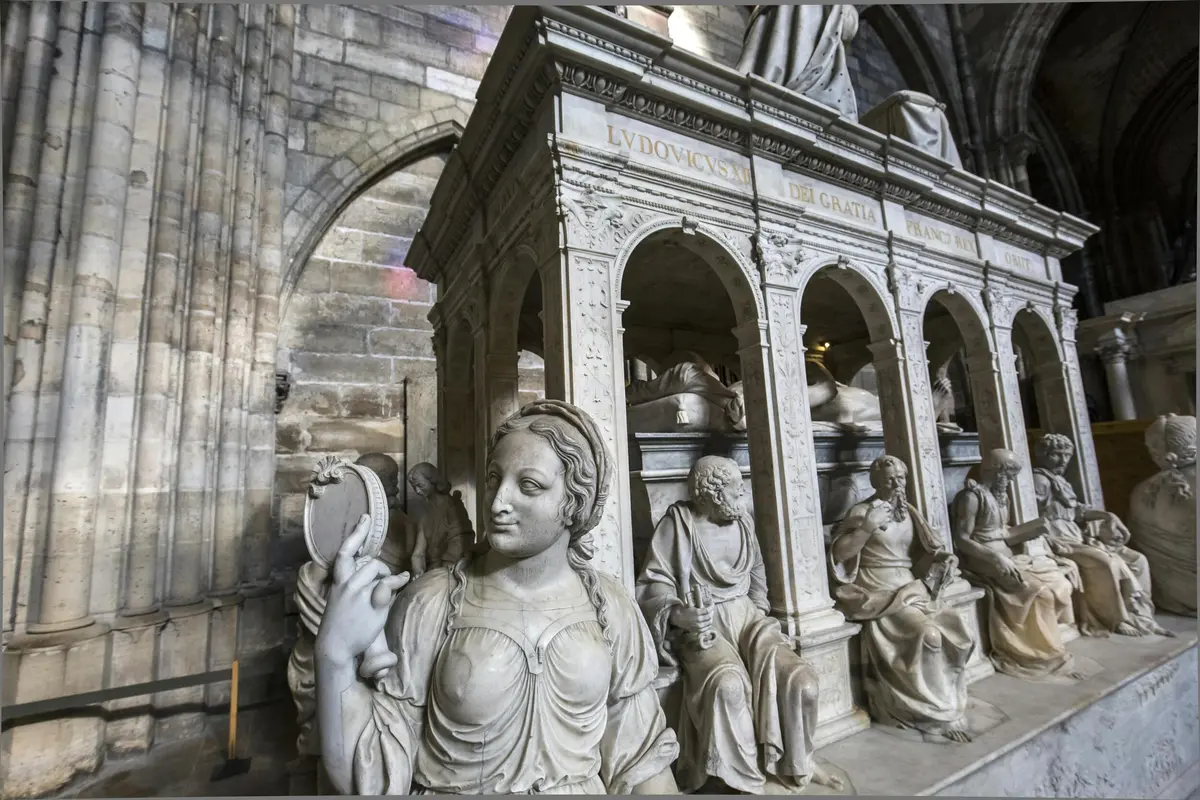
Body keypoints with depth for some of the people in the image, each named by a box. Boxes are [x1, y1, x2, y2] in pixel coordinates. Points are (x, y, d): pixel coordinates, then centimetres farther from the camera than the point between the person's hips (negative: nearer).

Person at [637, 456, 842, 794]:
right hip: (703, 625, -5)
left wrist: (759, 607, 13)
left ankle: (795, 763, 14)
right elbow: (653, 584, -14)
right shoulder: (678, 523, -12)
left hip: (746, 615, 6)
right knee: (728, 685, -34)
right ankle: (746, 779, -7)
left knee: (799, 679, -14)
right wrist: (677, 614, -30)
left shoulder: (741, 522, 8)